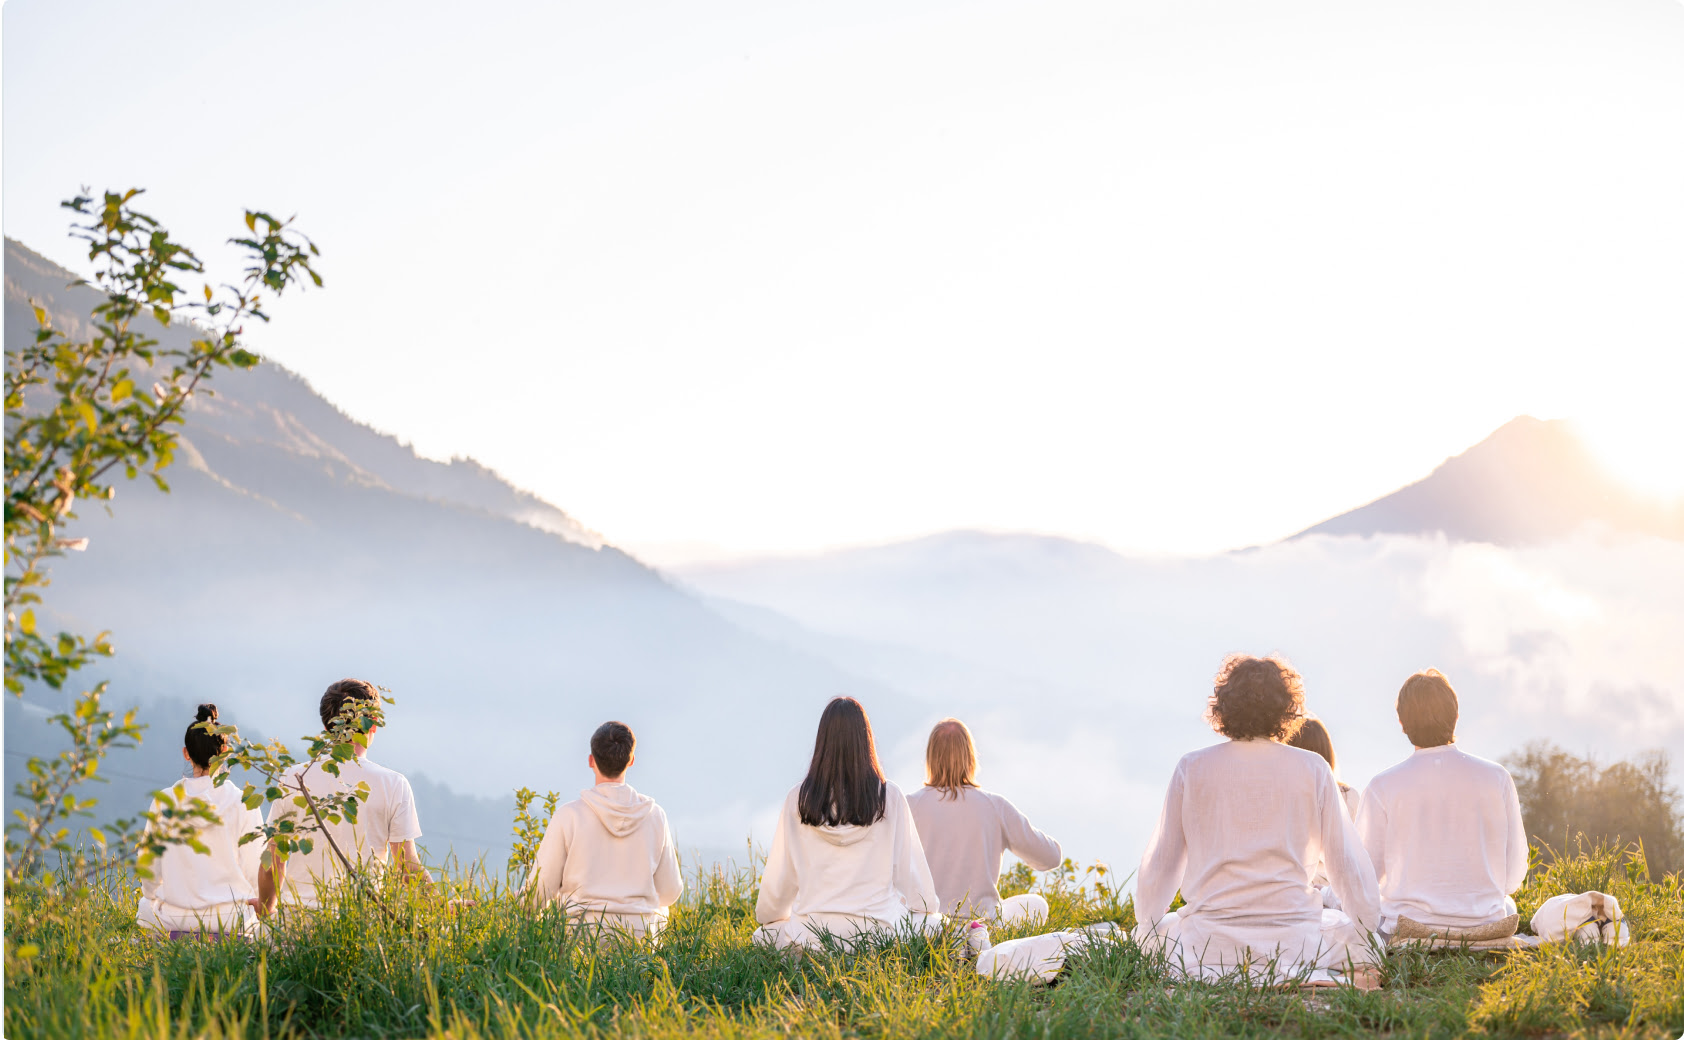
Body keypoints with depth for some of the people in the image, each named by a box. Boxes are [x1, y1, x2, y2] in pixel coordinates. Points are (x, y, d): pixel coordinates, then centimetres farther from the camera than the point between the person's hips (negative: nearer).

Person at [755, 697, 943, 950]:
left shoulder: (798, 799, -2)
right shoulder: (889, 797, -4)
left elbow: (779, 875, 6)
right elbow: (908, 868, 3)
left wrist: (767, 920, 24)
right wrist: (930, 916, 20)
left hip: (813, 931, 0)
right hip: (879, 925, 0)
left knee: (768, 934, 29)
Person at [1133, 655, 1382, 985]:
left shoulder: (1192, 768, 1)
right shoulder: (1312, 769, 1)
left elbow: (1160, 863, 8)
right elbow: (1347, 862, 6)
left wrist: (1146, 929, 26)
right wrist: (1368, 933, 22)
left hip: (1208, 943, 0)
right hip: (1294, 939, 0)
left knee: (1159, 929, 32)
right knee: (1350, 930, 31)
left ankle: (1208, 977, -3)